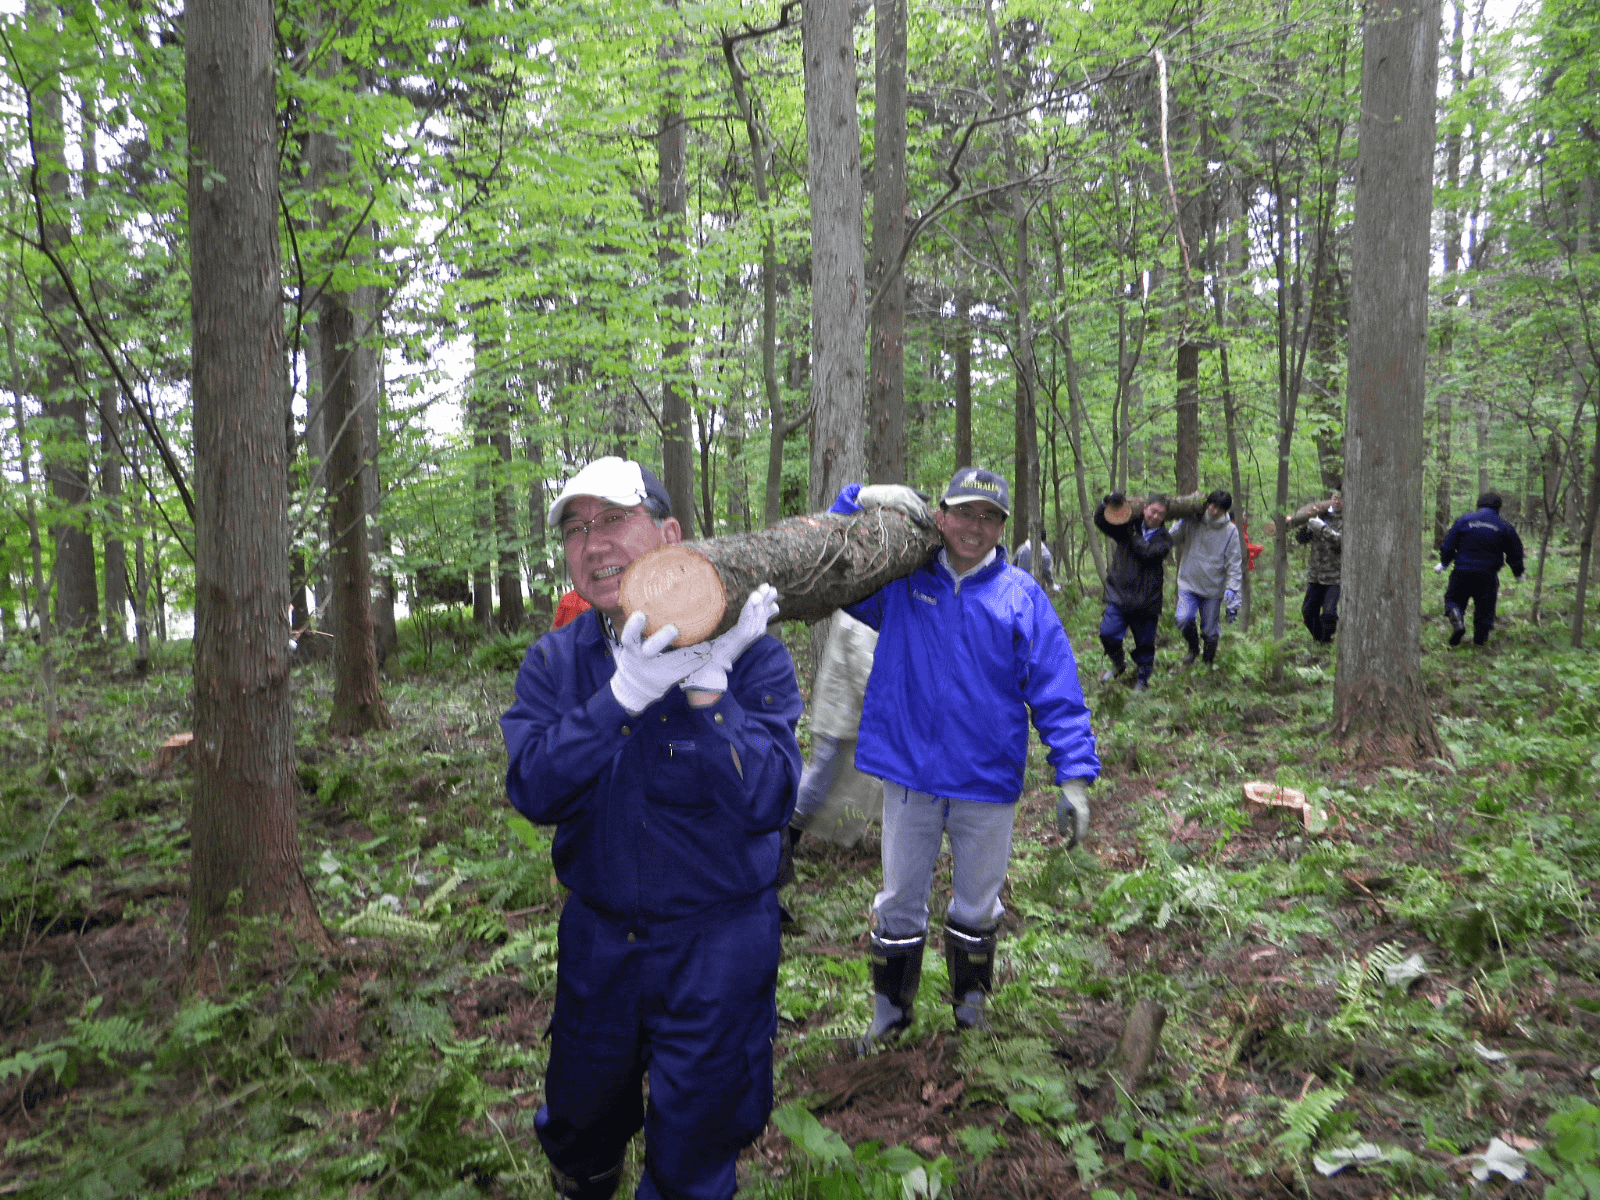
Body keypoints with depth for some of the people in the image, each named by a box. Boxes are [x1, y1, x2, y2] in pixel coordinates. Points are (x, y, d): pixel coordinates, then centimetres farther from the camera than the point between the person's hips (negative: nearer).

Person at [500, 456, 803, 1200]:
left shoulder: (748, 653, -16)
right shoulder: (555, 661, -4)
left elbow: (768, 803, -25)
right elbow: (533, 791, -19)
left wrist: (706, 685, -34)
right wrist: (624, 693, -32)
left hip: (715, 945, -4)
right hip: (596, 937, 4)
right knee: (578, 1131, 27)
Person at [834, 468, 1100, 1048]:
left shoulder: (1021, 597, -5)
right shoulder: (901, 581, -1)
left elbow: (1057, 692, -4)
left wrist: (1074, 777, -9)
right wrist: (863, 498, -12)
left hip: (988, 781, 0)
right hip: (909, 773, 1)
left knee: (977, 906, 18)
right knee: (899, 902, 15)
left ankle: (970, 1008, 41)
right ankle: (891, 1009, 36)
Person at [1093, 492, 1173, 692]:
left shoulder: (1164, 538, 4)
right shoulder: (1128, 528, 9)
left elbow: (1147, 552, -15)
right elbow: (1100, 521, 4)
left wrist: (1133, 534, -6)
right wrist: (1109, 502, -12)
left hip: (1147, 599, 0)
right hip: (1119, 595, 0)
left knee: (1145, 642, 7)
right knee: (1108, 633, -12)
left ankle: (1142, 677, 30)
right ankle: (1118, 664, 18)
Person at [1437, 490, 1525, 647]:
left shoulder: (1463, 521, 0)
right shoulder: (1505, 526, 3)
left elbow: (1448, 545, 3)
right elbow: (1515, 552, 11)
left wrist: (1444, 563, 19)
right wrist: (1517, 573, 26)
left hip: (1462, 571, 0)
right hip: (1488, 574, 1)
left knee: (1454, 598, 12)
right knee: (1485, 607, 11)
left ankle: (1456, 616, -20)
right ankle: (1480, 638, 10)